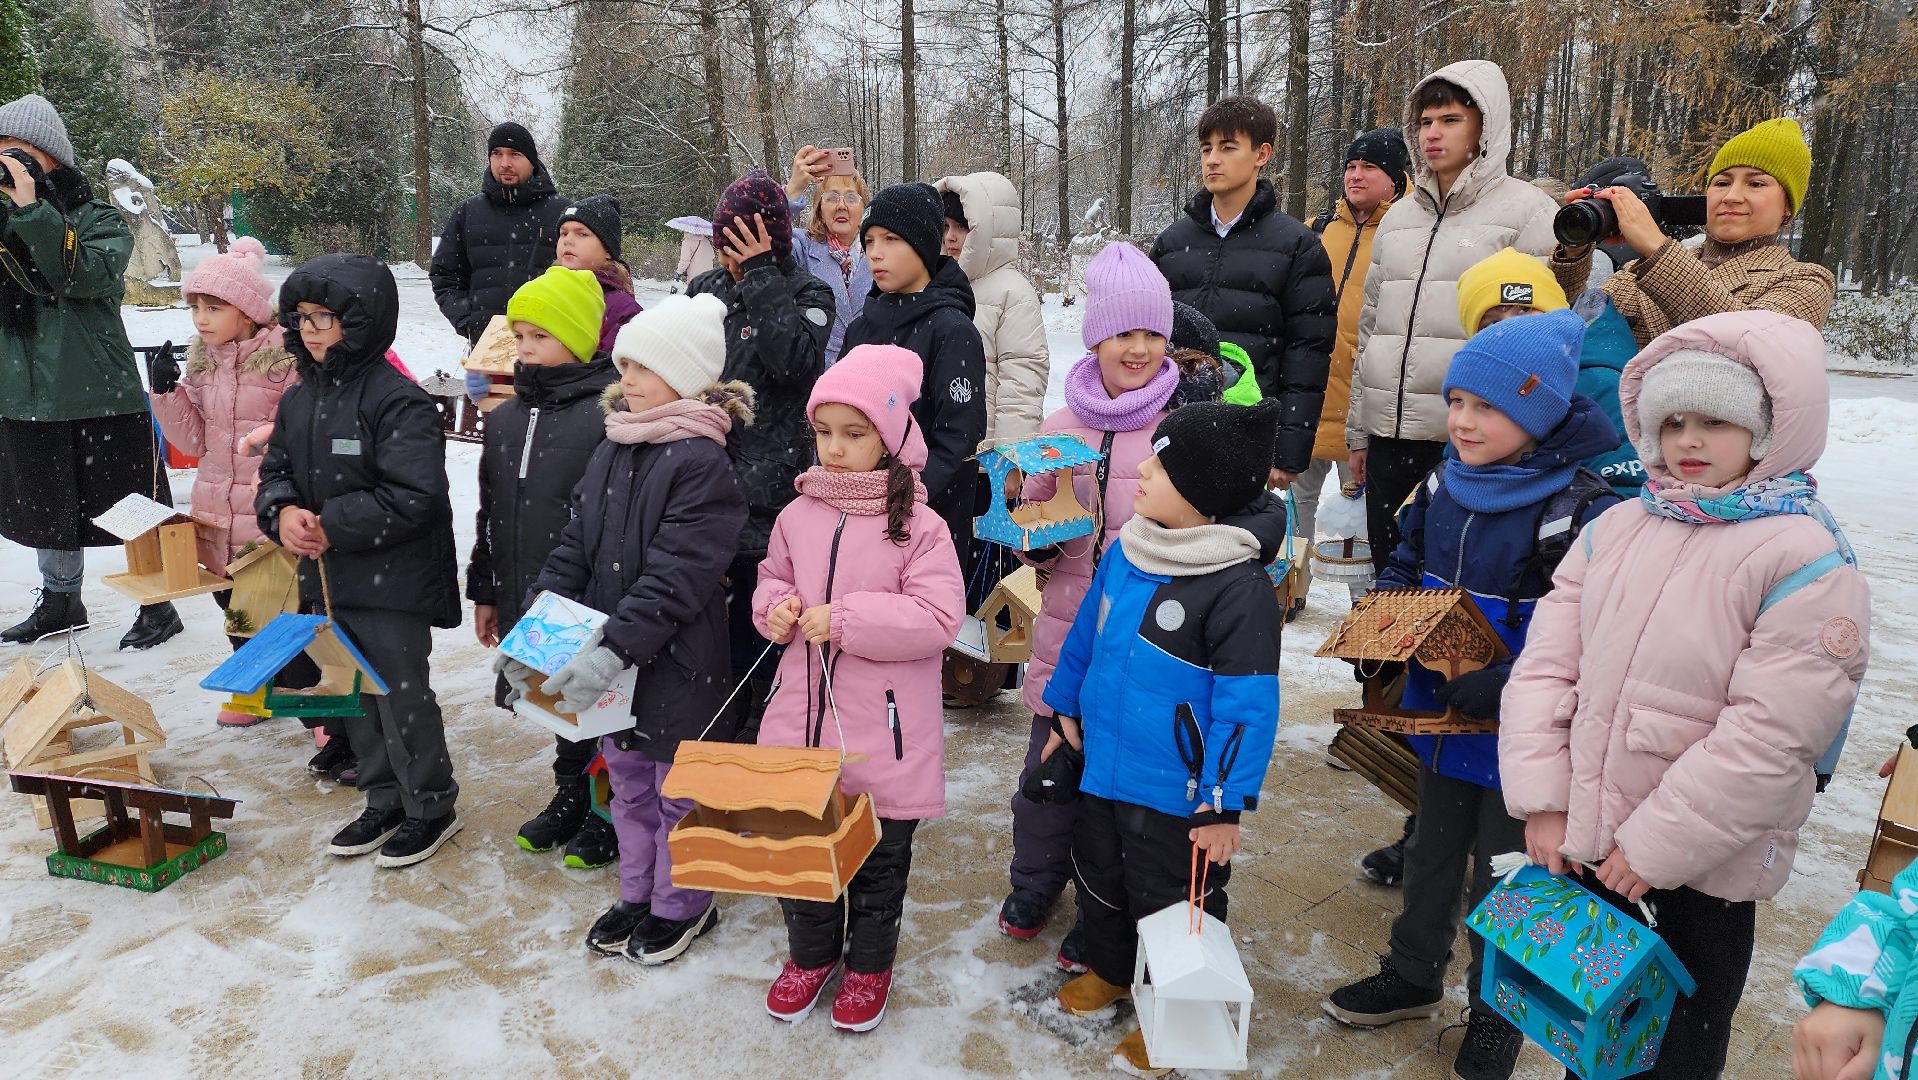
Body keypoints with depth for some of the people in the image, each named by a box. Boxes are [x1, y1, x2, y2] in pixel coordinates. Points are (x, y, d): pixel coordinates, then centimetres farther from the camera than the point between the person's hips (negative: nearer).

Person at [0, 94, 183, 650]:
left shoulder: (99, 220, -4)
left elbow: (84, 276, -23)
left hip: (101, 395, -5)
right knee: (47, 508, 18)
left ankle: (158, 606, 17)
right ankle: (60, 602, 35)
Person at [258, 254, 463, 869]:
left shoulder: (399, 402, -18)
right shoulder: (300, 398, 8)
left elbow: (413, 497, -24)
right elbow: (276, 471, 14)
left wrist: (330, 525, -20)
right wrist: (283, 513, -8)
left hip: (393, 583, -8)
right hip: (328, 578, 8)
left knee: (400, 695, 2)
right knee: (355, 695, 17)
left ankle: (432, 806, 20)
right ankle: (385, 801, 33)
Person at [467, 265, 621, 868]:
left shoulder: (610, 414, -15)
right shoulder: (508, 416, 9)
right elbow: (490, 511, 17)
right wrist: (485, 592, 18)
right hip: (527, 599, 7)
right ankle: (571, 796, 39)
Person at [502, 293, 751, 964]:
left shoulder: (704, 463, -19)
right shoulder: (610, 451, 6)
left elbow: (674, 579, -25)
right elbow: (573, 550, 5)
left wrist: (612, 652, -30)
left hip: (677, 661, -7)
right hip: (608, 658, 8)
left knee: (678, 791, 11)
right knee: (628, 783, 22)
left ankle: (682, 903, 32)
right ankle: (638, 894, 41)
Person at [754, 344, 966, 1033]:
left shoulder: (918, 526, -12)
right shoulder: (799, 515, 3)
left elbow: (938, 617, -19)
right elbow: (773, 581, 17)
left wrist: (844, 619, -23)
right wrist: (776, 606, -6)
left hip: (883, 735, -4)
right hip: (803, 721, 4)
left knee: (880, 859, 13)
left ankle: (869, 963, 37)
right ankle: (810, 954, 41)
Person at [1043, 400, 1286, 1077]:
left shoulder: (1238, 588, -24)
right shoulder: (1125, 551, -2)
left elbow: (1246, 707, -21)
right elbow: (1087, 635, 13)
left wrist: (1225, 805, -19)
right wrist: (1067, 709, 18)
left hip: (1177, 794, -7)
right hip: (1103, 770, 7)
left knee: (1171, 904, 13)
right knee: (1099, 876, 26)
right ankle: (1109, 971, 52)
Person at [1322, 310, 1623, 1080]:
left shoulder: (1580, 512, -23)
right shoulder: (1442, 487, -1)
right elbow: (1405, 571, 13)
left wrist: (1500, 691, -32)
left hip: (1518, 738, -6)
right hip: (1439, 719, 6)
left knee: (1502, 879, 13)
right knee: (1431, 852, 24)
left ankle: (1495, 1017, 36)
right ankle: (1412, 974, 45)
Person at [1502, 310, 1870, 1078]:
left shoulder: (1809, 562, -14)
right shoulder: (1613, 530, 3)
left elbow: (1769, 735, -20)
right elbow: (1546, 666, 0)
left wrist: (1657, 846, -18)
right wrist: (1541, 798, -8)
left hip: (1704, 870, -4)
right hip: (1584, 842, 5)